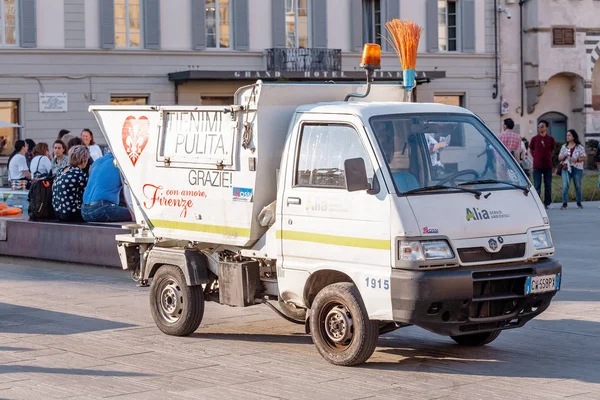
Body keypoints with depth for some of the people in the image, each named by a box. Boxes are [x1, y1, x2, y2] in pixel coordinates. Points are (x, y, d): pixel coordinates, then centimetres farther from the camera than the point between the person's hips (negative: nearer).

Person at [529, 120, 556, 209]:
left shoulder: (551, 139, 2)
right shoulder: (534, 138, -1)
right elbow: (531, 150, 12)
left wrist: (548, 157, 12)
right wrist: (536, 158, 11)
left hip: (548, 165, 1)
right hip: (537, 165, -1)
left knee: (548, 185, 7)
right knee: (537, 186, -1)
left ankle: (547, 203, 15)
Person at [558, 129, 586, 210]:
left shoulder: (580, 147, 1)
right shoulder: (564, 147, 11)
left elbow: (584, 158, -2)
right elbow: (559, 158, 14)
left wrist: (577, 159, -20)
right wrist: (563, 156, -9)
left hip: (577, 168, -2)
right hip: (566, 168, 2)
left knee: (578, 186, 6)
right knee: (565, 186, -9)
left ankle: (579, 203, 19)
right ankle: (564, 204, -8)